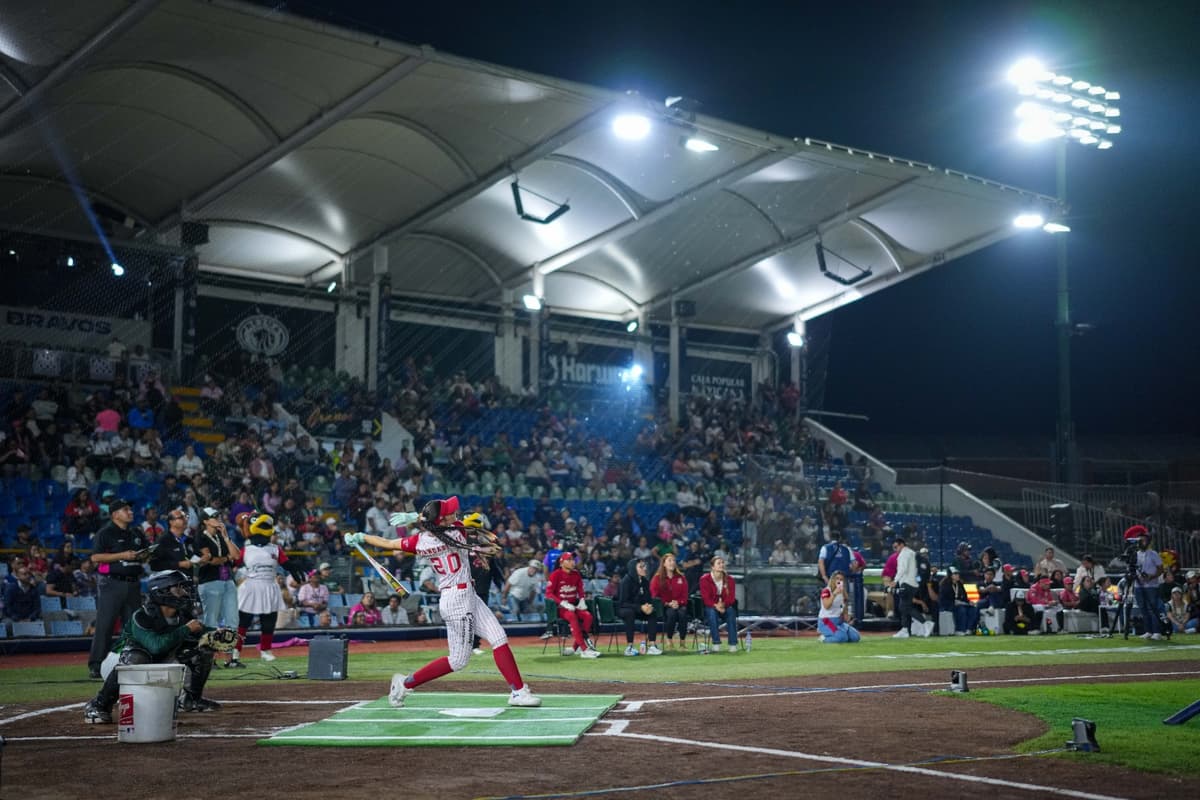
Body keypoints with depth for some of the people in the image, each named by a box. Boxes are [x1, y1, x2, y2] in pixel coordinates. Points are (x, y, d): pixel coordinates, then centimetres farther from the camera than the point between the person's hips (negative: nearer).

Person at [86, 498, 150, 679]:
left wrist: (143, 555, 1)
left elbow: (147, 552, 26)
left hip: (133, 584, 6)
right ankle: (95, 666, -6)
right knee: (104, 625, -8)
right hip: (112, 584, -6)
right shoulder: (105, 533, -5)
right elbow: (95, 557, -13)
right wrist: (122, 555, -18)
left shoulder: (137, 533, 15)